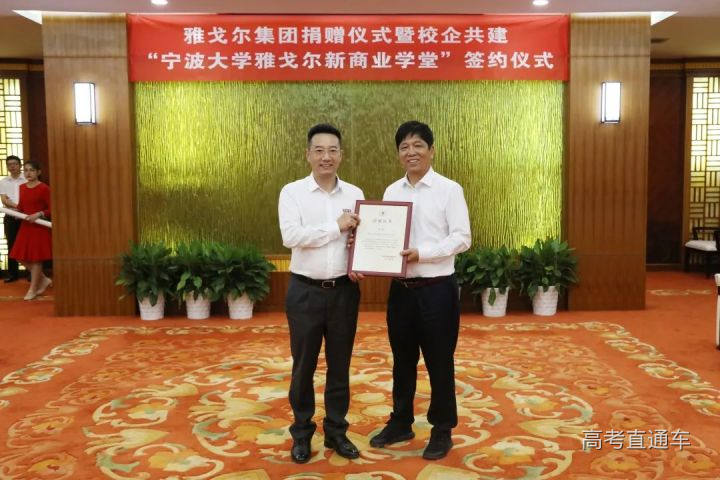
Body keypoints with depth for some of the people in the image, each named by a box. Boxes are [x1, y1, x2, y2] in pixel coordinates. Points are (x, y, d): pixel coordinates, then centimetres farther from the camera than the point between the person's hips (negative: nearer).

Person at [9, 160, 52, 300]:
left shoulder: (44, 188, -11)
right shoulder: (22, 187, 8)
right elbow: (21, 205, 20)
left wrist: (39, 214, -23)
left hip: (39, 227, -7)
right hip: (25, 226, 7)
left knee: (36, 258, 1)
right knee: (21, 257, 8)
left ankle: (33, 289, 14)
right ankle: (44, 280, 25)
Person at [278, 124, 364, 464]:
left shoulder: (355, 194, 6)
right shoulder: (292, 192, -4)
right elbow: (291, 236, -18)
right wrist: (336, 227, -16)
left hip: (344, 290, 3)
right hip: (305, 291, -2)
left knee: (339, 365, 12)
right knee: (304, 366, 9)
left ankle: (336, 431, 27)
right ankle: (301, 432, 25)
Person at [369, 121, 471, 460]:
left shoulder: (449, 190, -6)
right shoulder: (391, 192, 8)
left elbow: (462, 238, -11)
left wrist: (422, 253, -22)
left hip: (437, 289, -4)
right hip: (401, 288, 5)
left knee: (439, 362, 7)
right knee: (402, 360, 16)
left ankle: (442, 430, 24)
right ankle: (401, 423, 33)